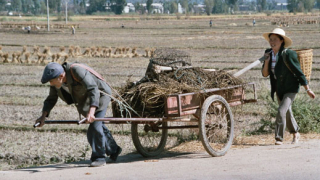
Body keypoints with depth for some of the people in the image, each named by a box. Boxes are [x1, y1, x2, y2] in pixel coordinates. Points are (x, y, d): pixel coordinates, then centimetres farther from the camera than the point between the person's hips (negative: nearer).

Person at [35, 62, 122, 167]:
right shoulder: (56, 83, -17)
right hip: (84, 100, 8)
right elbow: (51, 99, -4)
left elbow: (93, 90, -45)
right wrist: (43, 116, -20)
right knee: (99, 126, 19)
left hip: (99, 95, -8)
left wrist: (91, 112, -56)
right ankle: (113, 150, 38)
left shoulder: (77, 71, -39)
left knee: (95, 126, -19)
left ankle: (99, 157, -11)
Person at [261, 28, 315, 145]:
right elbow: (265, 74, -3)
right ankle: (295, 133, 41)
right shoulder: (269, 53, -4)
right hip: (279, 89, 7)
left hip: (290, 88, -7)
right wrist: (266, 61, -20)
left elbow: (299, 72, -16)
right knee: (287, 113, 20)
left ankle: (279, 138, -13)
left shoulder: (288, 54, -21)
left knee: (281, 111, -20)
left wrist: (307, 89, -12)